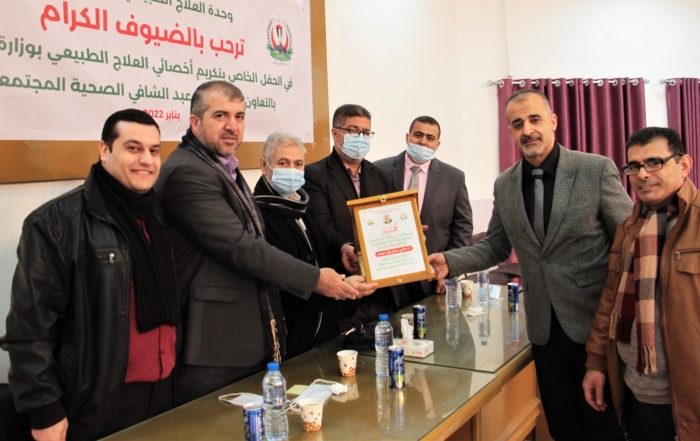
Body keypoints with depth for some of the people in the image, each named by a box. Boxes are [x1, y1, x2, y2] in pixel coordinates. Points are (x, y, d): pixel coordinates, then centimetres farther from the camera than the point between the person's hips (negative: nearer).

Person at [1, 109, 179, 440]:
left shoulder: (163, 218, 8)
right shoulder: (57, 222, -12)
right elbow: (32, 326, -13)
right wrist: (44, 410, -13)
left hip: (164, 392, 6)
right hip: (98, 406, -6)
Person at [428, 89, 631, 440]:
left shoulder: (597, 170, -8)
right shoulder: (504, 185, 5)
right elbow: (494, 247, 11)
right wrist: (449, 261, -6)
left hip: (595, 322, -4)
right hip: (545, 328, 4)